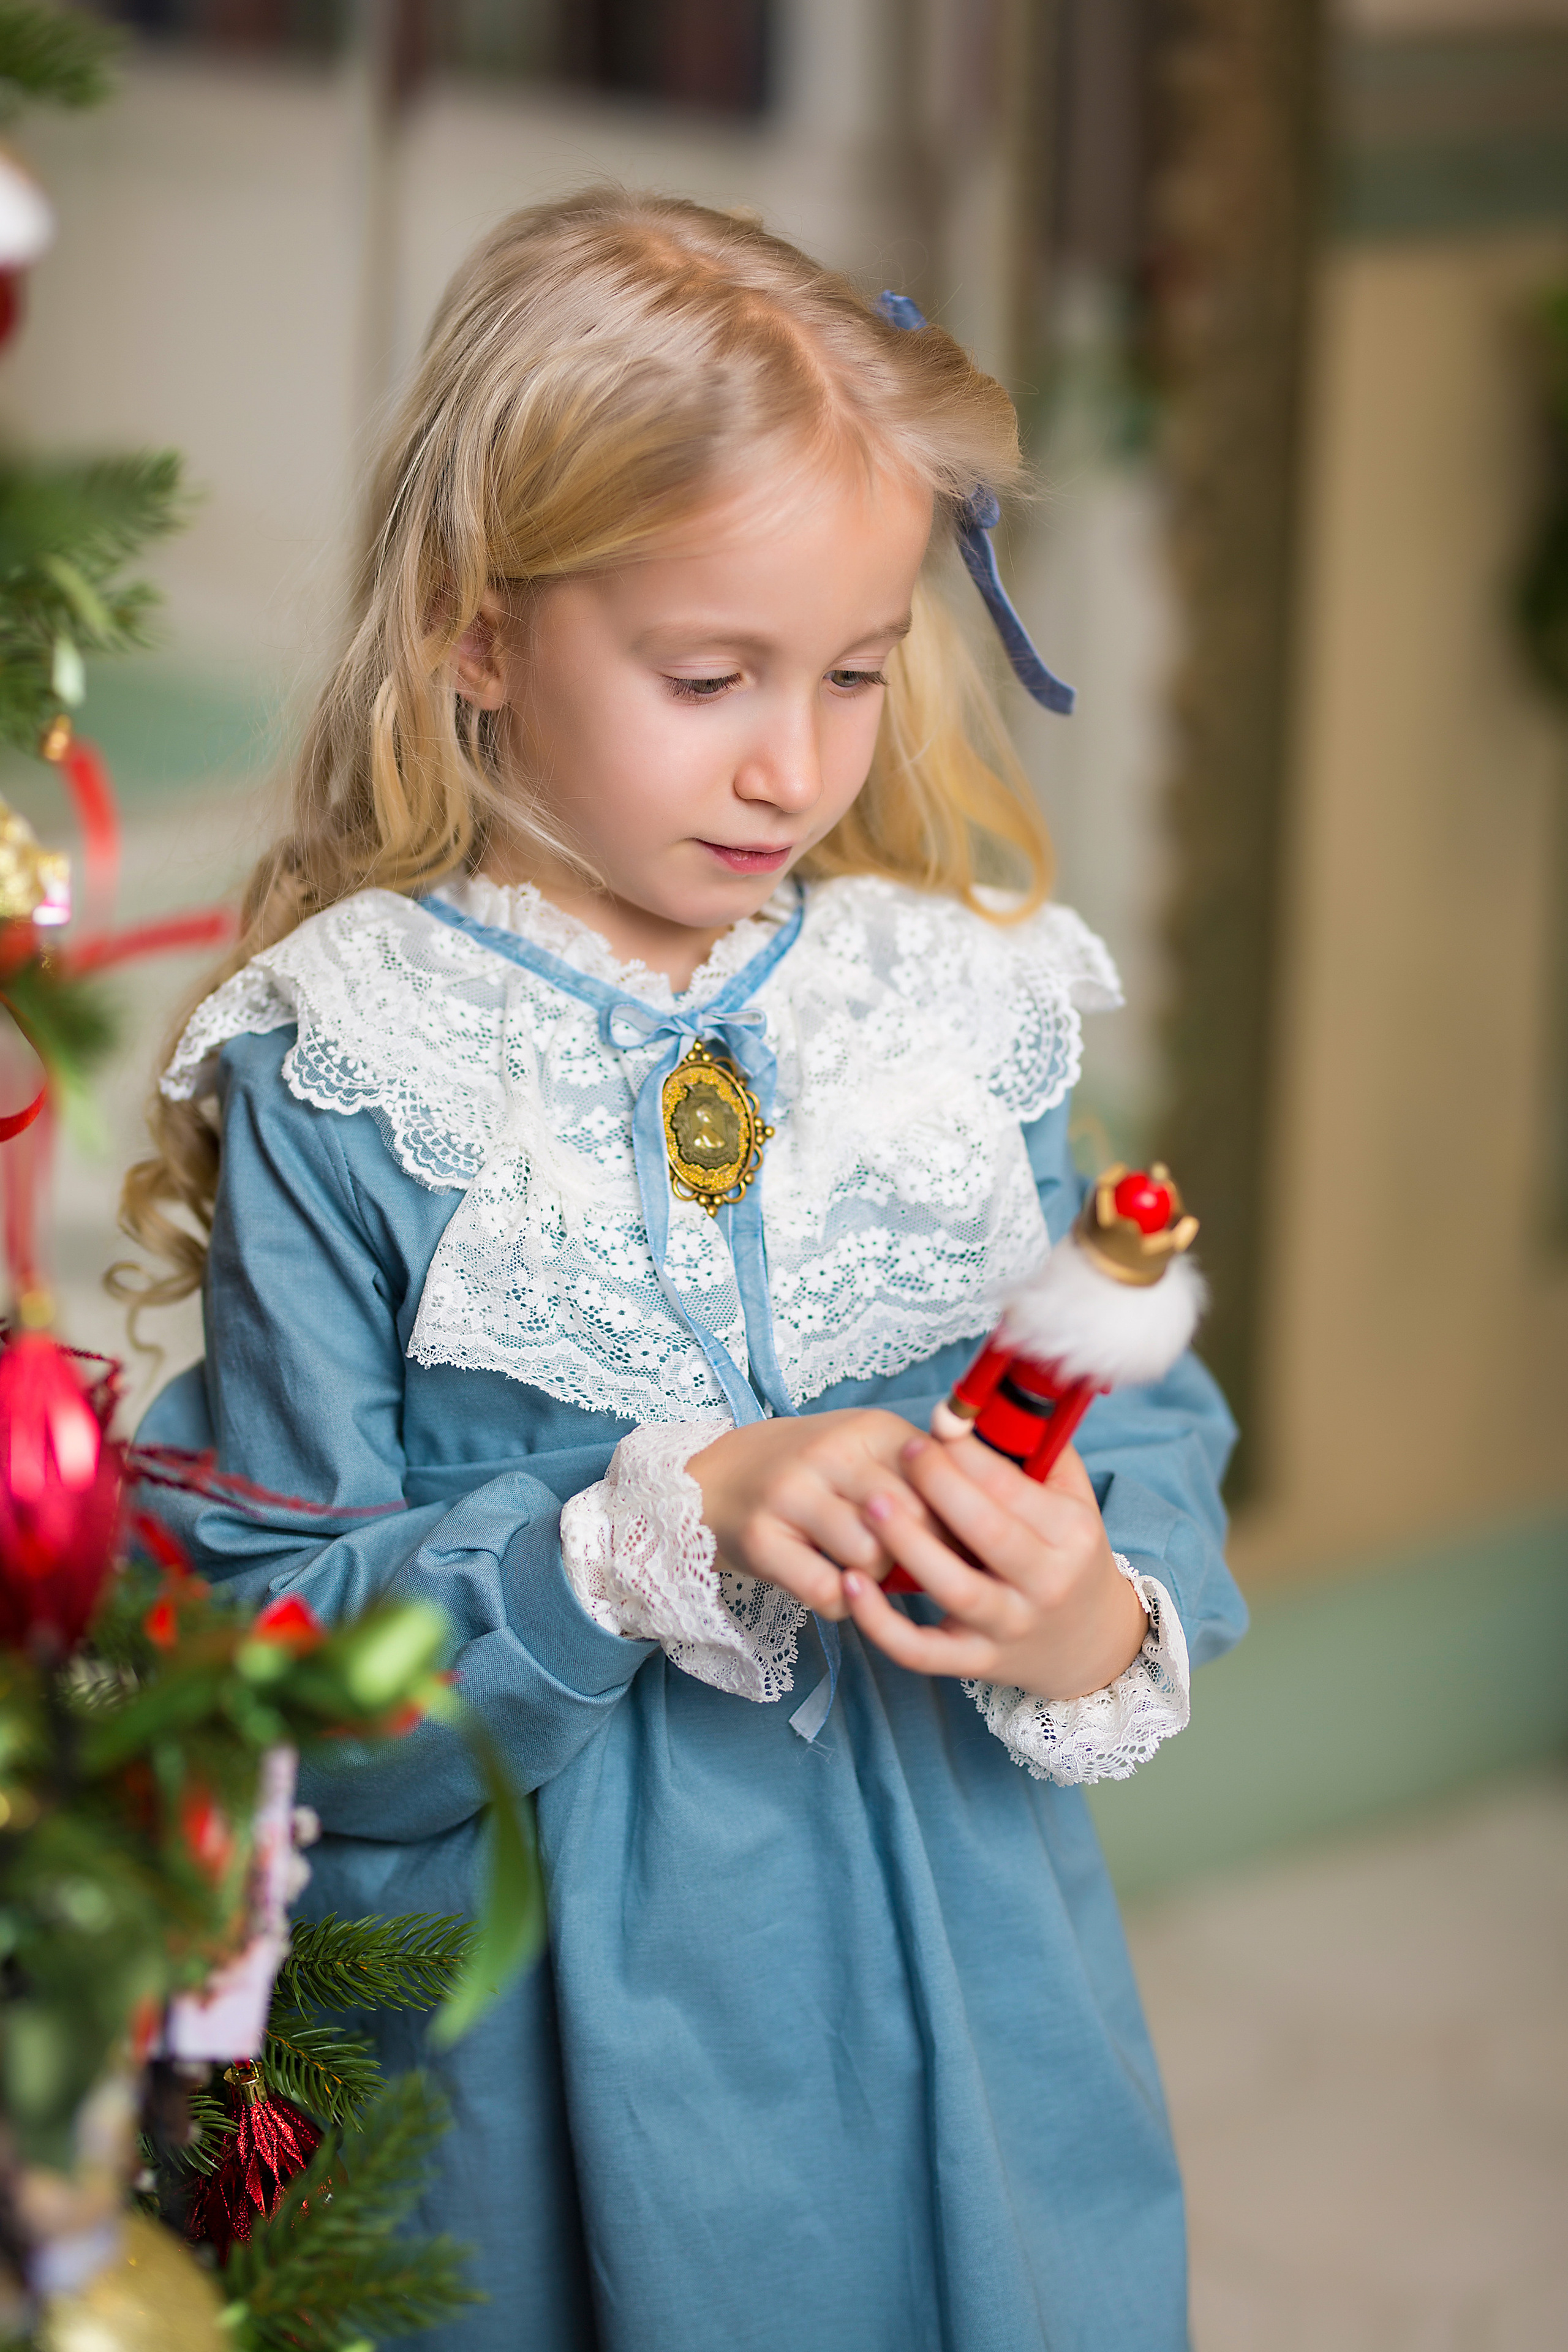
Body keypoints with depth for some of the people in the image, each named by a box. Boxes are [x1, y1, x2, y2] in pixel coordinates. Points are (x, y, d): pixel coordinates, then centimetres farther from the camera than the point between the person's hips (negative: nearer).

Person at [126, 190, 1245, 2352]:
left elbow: (1149, 1438, 4)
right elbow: (270, 1649, -13)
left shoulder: (957, 1011, 1)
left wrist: (1103, 1636, -18)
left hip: (958, 2009, 3)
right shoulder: (339, 1080, -10)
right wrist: (667, 1529, -25)